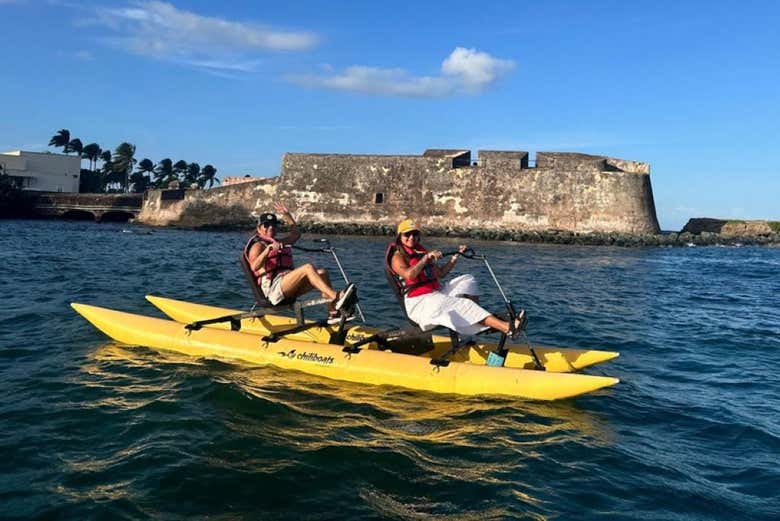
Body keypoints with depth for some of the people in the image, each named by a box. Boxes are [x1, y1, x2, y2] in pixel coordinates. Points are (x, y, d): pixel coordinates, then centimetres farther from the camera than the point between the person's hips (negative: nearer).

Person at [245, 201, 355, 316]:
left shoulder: (278, 242, 29)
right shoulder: (258, 245, 2)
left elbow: (295, 233, 42)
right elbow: (254, 267, -19)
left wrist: (287, 215, 35)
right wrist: (268, 250, -34)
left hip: (288, 287, 9)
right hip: (273, 287, -9)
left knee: (322, 272, -11)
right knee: (308, 267, -28)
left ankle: (334, 311, -26)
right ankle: (336, 298, -43)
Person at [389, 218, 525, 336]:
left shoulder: (422, 252, 21)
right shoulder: (398, 256, -3)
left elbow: (441, 273, 22)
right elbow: (409, 275, -23)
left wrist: (456, 256, 12)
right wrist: (426, 257, -23)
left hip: (436, 293, 9)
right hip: (418, 302, -9)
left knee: (466, 281, 1)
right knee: (462, 305, -25)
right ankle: (506, 327, -36)